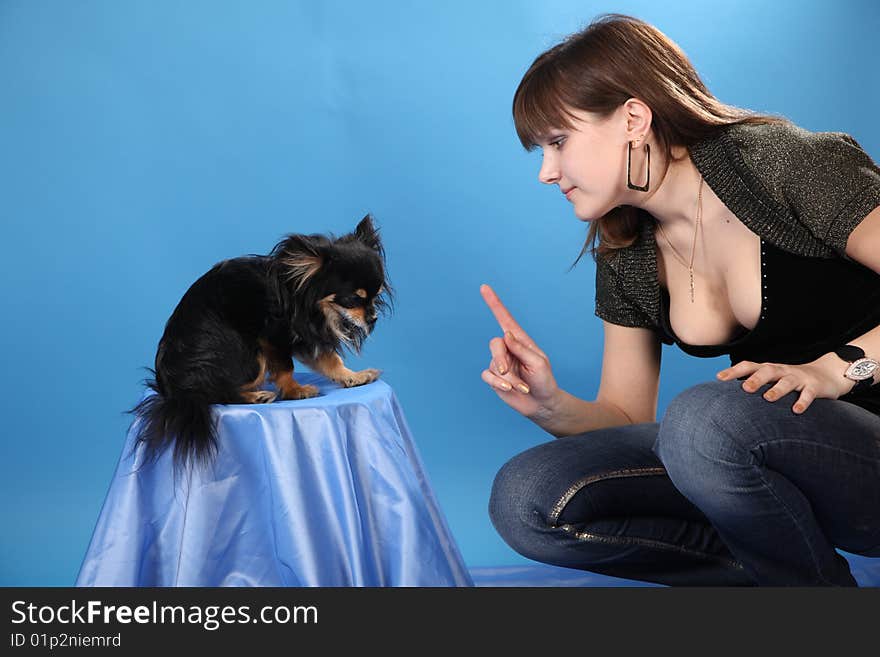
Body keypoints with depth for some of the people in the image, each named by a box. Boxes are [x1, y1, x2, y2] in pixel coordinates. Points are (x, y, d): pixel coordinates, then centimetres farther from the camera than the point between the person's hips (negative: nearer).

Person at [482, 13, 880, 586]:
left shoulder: (788, 164, -14)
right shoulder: (625, 260, 5)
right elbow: (626, 419, 6)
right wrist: (551, 407, -12)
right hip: (772, 465, 6)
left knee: (707, 414, -37)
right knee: (524, 500, -11)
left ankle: (822, 579, -7)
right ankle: (765, 569, 0)